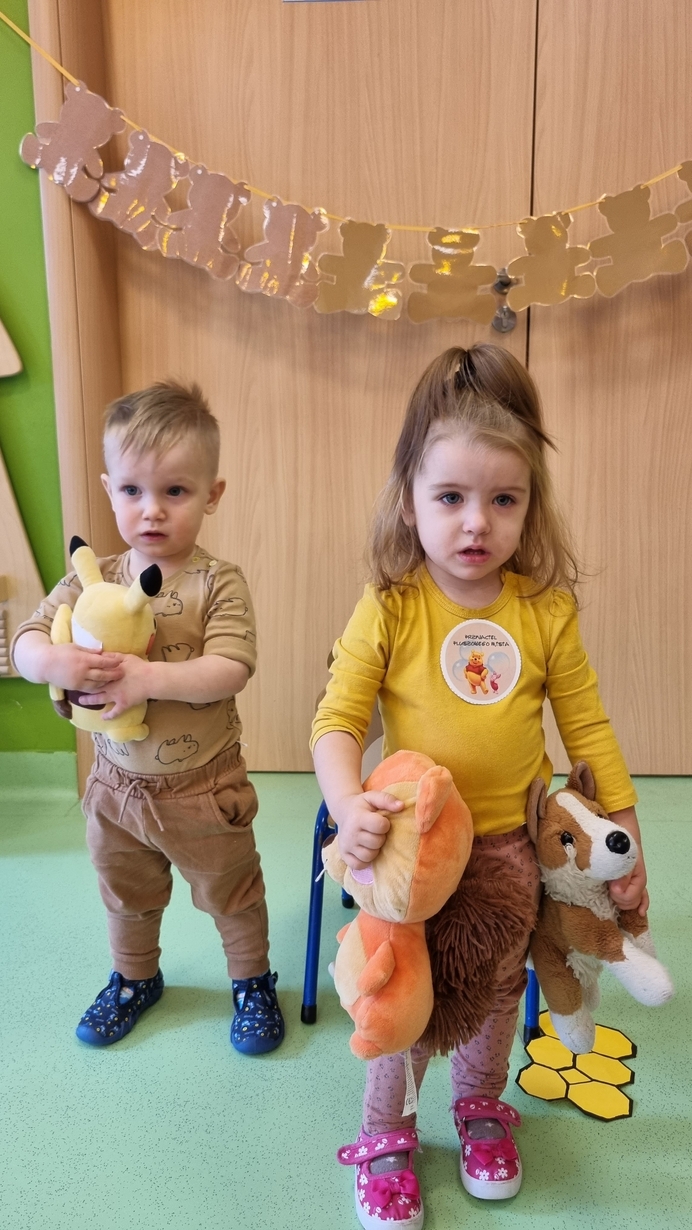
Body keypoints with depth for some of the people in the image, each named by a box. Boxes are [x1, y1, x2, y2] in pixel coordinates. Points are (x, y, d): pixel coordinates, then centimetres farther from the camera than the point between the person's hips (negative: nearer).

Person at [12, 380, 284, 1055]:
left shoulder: (218, 582, -17)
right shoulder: (92, 580, -7)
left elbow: (229, 670, -26)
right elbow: (25, 643, -11)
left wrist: (150, 676, -37)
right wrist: (56, 661, -33)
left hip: (203, 788, -4)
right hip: (117, 783, 4)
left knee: (232, 894, 18)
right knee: (126, 896, 27)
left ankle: (253, 981, 44)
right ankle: (134, 979, 53)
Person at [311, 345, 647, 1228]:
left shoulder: (546, 612, -10)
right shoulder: (389, 609, -16)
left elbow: (588, 729, -2)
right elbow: (337, 720, -15)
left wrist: (625, 841, 2)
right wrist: (348, 806, -33)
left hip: (510, 846, 3)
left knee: (499, 987, 21)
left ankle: (481, 1109, 50)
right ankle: (385, 1135, 38)